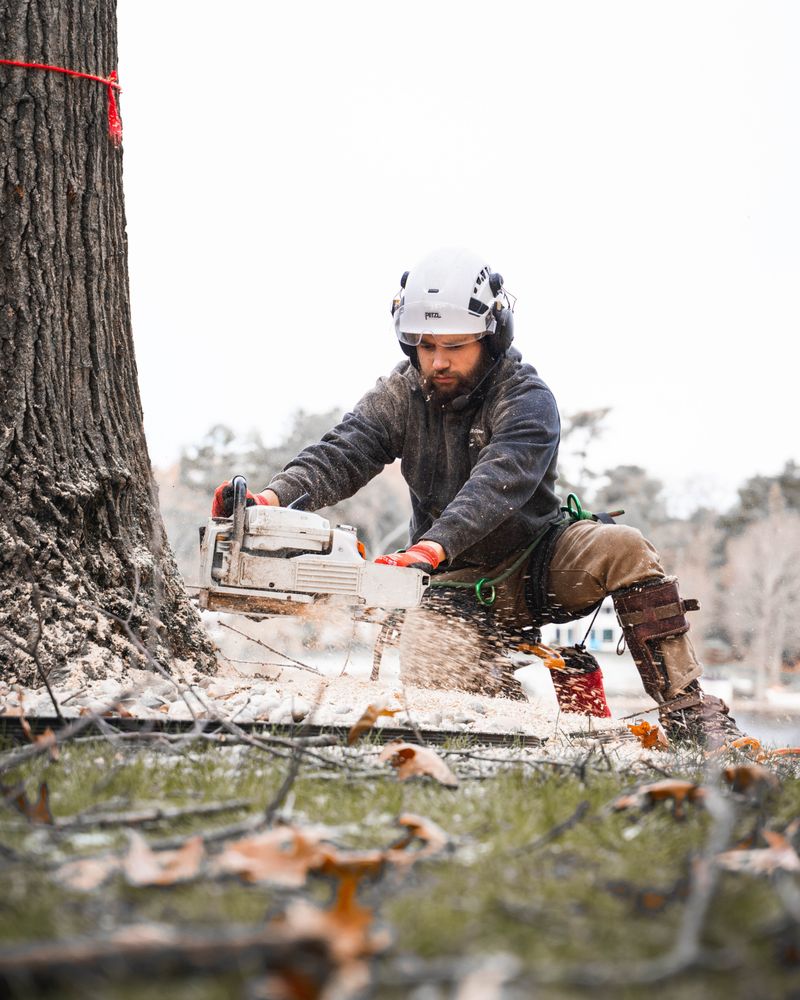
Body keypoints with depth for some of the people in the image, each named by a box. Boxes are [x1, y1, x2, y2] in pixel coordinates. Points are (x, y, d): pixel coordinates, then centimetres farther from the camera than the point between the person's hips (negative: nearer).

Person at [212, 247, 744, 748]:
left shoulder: (527, 399, -19)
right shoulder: (401, 395, -5)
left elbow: (497, 483, -36)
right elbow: (341, 454, -19)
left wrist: (430, 548, -54)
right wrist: (275, 497, -40)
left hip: (538, 565, -3)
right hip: (459, 584, 3)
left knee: (622, 548, -31)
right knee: (428, 680, -24)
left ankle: (689, 709, -23)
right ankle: (566, 682, 1)